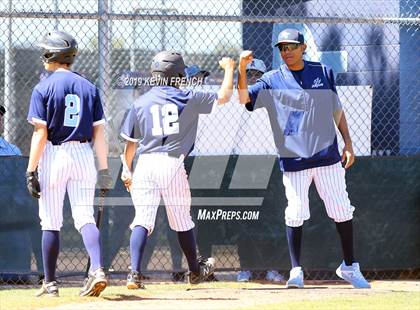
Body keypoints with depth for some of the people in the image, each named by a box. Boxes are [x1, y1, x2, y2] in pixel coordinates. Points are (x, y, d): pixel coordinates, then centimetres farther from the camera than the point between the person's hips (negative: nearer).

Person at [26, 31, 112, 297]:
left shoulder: (43, 88, -6)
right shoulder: (89, 87, 6)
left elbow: (41, 134, -10)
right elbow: (99, 132, 4)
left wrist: (31, 171, -8)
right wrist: (104, 169, 7)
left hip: (54, 155, -3)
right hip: (83, 155, 3)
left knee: (51, 222, 4)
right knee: (85, 217, 1)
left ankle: (50, 283, 8)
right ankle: (97, 270, -20)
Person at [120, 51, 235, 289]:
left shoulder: (141, 103, 6)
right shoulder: (188, 99, 0)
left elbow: (131, 142, 9)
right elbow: (224, 96, 9)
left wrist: (127, 170, 22)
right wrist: (229, 68, 25)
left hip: (146, 164, 1)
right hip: (173, 164, -1)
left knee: (143, 219, -3)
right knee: (182, 220, 14)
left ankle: (135, 273, -19)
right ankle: (195, 271, 30)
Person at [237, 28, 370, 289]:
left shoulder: (323, 73, 7)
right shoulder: (273, 80, 2)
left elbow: (337, 110, 13)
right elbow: (245, 98, -10)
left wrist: (348, 143, 7)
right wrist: (242, 69, -24)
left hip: (328, 157, 2)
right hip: (294, 159, -1)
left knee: (342, 211, 4)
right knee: (296, 214, -6)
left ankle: (350, 267, 18)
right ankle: (296, 271, 4)